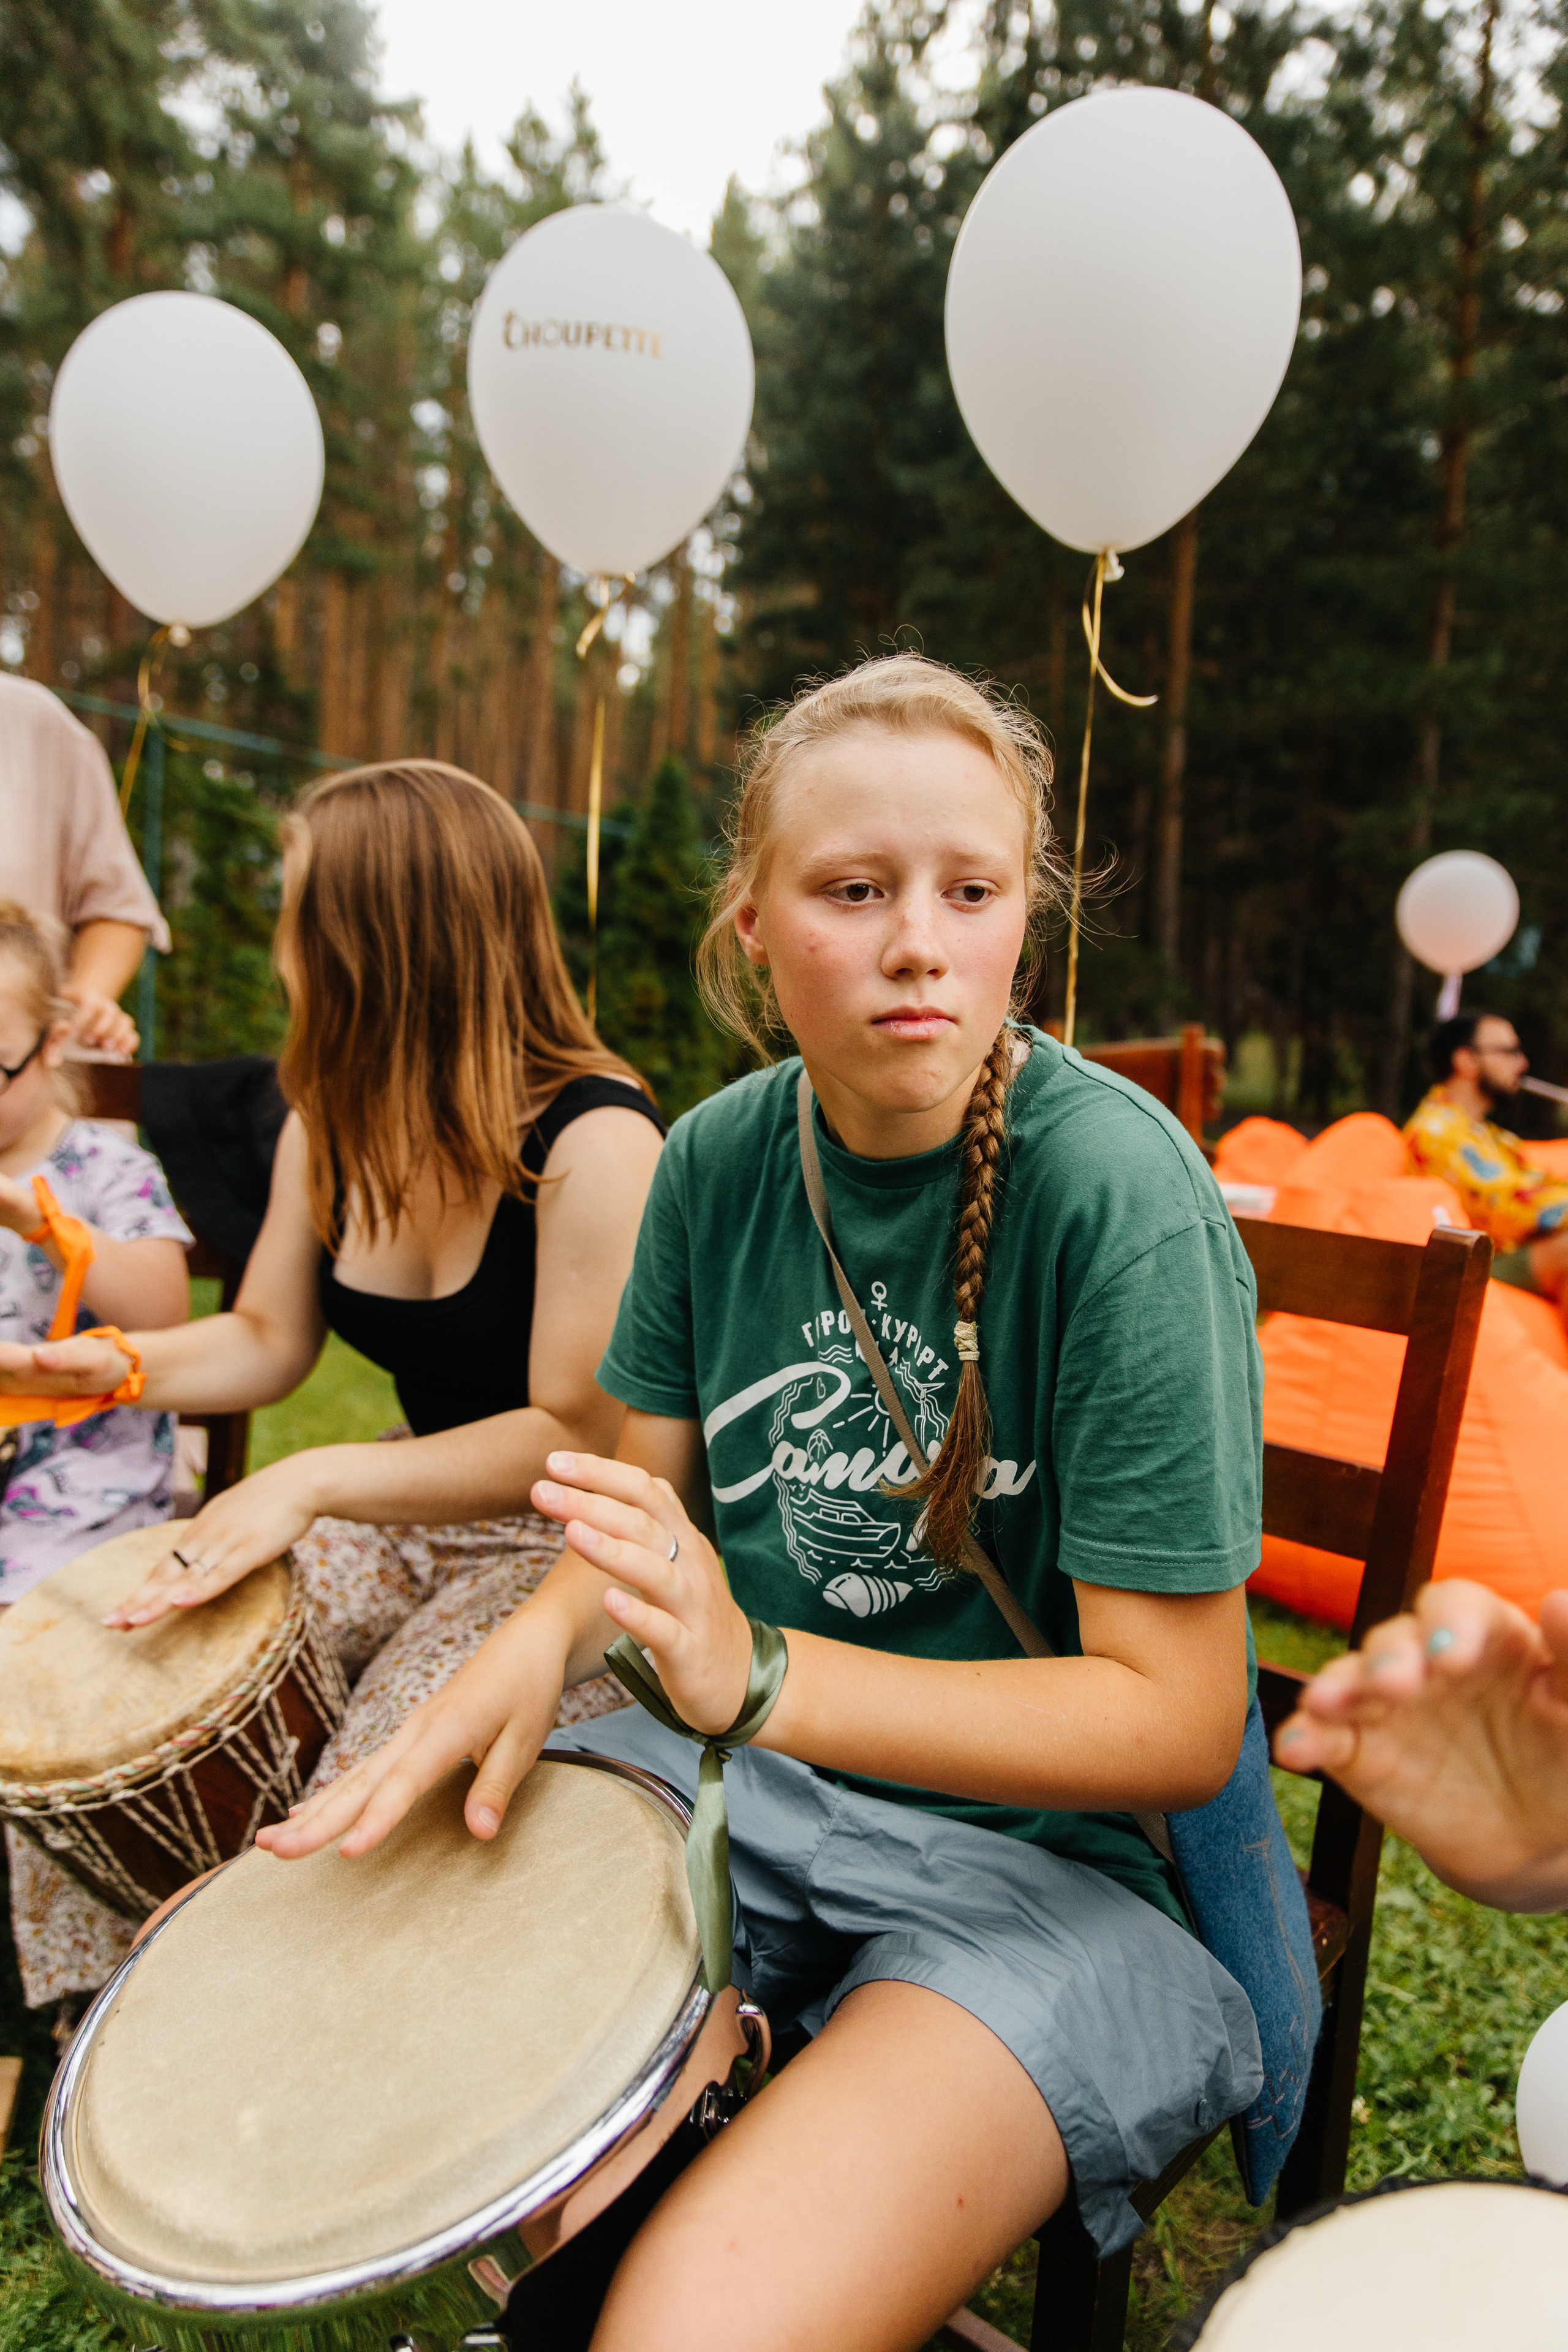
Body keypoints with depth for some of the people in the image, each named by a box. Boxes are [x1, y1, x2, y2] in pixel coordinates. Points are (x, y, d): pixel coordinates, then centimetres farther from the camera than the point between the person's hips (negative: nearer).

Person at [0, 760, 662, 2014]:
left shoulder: (593, 1140, -23)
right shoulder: (328, 1129, 2)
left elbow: (577, 1439, -23)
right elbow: (266, 1339, 12)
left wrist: (314, 1481, -30)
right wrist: (123, 1364, -9)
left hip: (581, 1547, -7)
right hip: (416, 1521, 8)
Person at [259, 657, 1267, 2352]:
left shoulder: (1118, 1191, -20)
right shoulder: (723, 1153, -2)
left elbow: (1178, 1721, -18)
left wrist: (757, 1673, -27)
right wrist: (534, 1648, -12)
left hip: (1043, 1855, -5)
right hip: (729, 1778, 6)